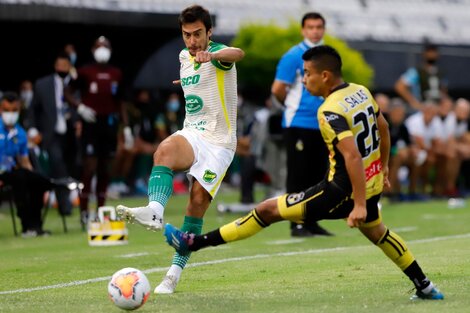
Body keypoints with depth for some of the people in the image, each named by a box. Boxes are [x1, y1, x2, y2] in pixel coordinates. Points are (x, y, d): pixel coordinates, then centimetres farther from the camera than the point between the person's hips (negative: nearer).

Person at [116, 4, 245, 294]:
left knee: (198, 201, -13)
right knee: (165, 150, -31)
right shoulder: (184, 57, 12)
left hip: (219, 142, -4)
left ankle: (176, 271, -3)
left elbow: (237, 54, -39)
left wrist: (212, 55, -56)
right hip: (192, 133, 4)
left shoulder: (218, 55, -9)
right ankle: (154, 211, -55)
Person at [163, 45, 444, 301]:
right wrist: (384, 168, 30)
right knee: (377, 232, 35)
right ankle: (425, 287, 40)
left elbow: (352, 156, -31)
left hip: (344, 190, -8)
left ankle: (196, 242, -2)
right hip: (372, 183, 8)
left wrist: (359, 205, -30)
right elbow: (383, 127, 18)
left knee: (268, 210, -4)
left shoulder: (331, 111, -23)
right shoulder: (361, 92, 3)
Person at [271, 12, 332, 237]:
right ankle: (297, 224, 0)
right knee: (298, 176, -3)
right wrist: (292, 106, 6)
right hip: (299, 125, -6)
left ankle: (311, 222, 15)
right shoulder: (294, 56, -8)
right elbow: (278, 89, -9)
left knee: (317, 176, 8)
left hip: (322, 126, 6)